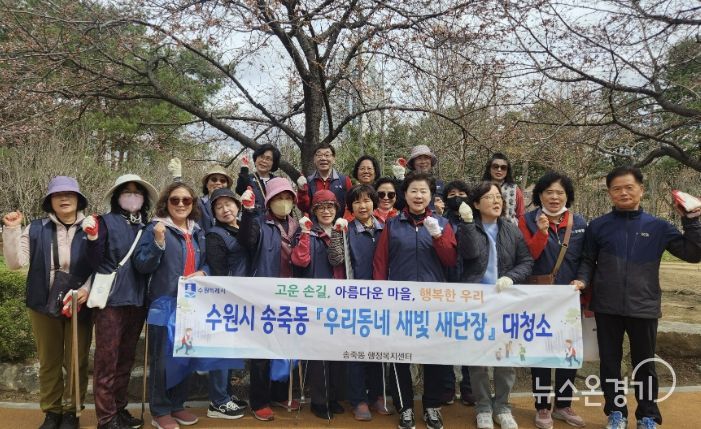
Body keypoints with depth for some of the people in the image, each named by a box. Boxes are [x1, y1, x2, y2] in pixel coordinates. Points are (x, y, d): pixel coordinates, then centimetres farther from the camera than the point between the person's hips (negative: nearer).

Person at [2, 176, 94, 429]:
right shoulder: (36, 229, 3)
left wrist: (87, 289, -18)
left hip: (80, 305, -2)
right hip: (45, 305, 2)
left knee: (76, 361, 6)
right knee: (48, 362, 12)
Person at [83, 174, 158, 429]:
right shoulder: (107, 222, -3)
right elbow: (96, 263, -10)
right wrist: (92, 238, -23)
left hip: (137, 301, 5)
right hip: (111, 300, -5)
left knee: (126, 359, 15)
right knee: (107, 360, 0)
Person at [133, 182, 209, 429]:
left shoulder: (197, 232, 11)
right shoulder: (156, 229, -6)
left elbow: (207, 262, 18)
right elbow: (141, 265, -12)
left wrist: (202, 273, -4)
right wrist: (158, 242, -26)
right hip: (164, 304, -6)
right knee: (162, 359, 1)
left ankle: (177, 405, 29)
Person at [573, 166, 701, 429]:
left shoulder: (657, 227, 1)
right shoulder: (598, 226, 1)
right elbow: (588, 260, 7)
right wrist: (582, 280, -11)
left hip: (644, 308, 0)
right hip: (607, 308, 0)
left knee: (644, 364, 13)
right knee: (609, 362, 10)